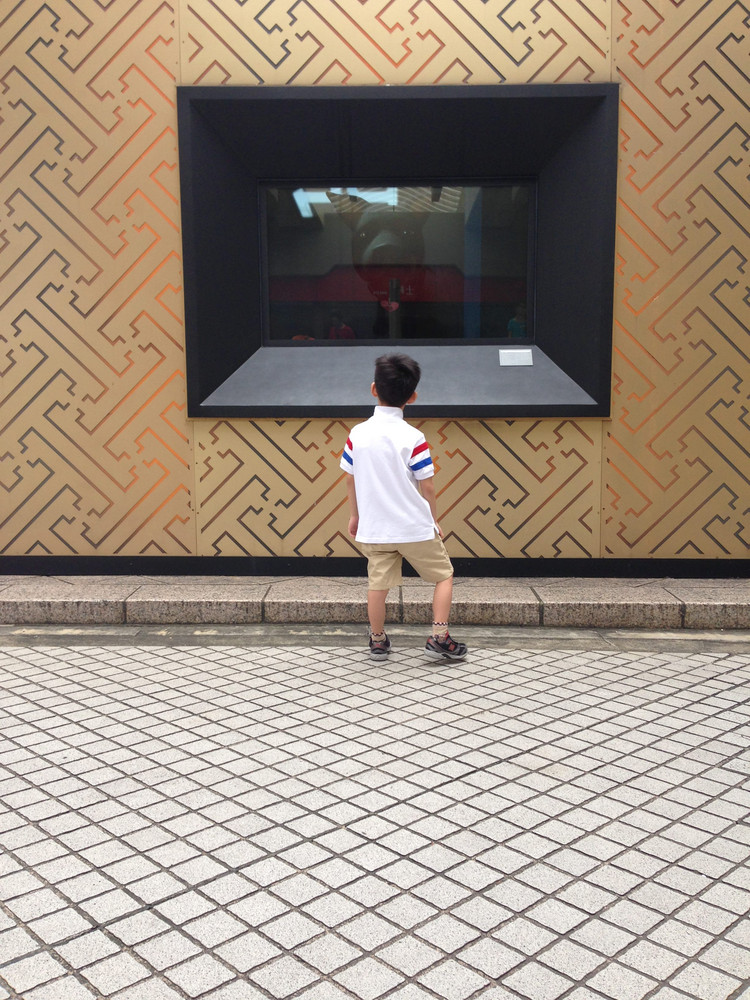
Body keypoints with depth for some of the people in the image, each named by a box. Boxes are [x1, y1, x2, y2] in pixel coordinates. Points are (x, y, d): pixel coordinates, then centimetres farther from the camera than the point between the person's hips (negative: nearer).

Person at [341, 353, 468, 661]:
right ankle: (439, 638, 9)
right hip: (415, 527, -3)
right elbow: (427, 486, -10)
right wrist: (434, 519, 5)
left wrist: (354, 515, 19)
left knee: (377, 584, 14)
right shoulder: (413, 438, -14)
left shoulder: (357, 434, -4)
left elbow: (351, 480, 5)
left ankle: (378, 641, 25)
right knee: (444, 575, 13)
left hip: (373, 528, 4)